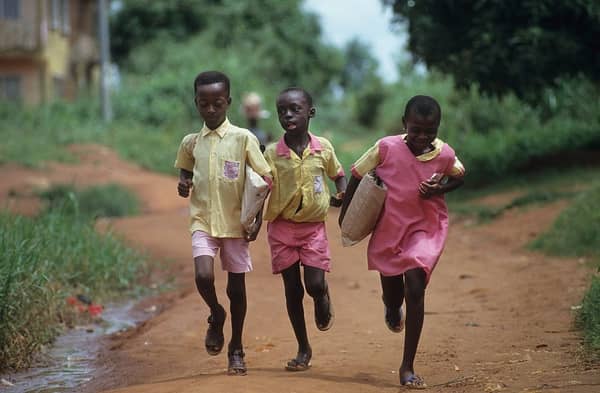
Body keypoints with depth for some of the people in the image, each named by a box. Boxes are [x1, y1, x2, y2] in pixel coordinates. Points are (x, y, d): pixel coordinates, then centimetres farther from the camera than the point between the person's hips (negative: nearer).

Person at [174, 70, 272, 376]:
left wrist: (258, 219, -9)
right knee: (204, 277, -19)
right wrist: (183, 184, -4)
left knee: (236, 286, 6)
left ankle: (236, 348, 23)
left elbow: (264, 180, -2)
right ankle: (216, 316, 14)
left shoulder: (243, 139, -6)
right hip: (202, 222, 1)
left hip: (235, 223, -1)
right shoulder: (190, 143, 3)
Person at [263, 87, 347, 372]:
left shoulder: (323, 148, -3)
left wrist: (342, 195, -5)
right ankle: (303, 349, 18)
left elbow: (338, 174, 13)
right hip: (282, 227, 0)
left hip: (314, 226, 0)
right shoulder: (271, 153, -7)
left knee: (314, 284, -11)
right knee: (293, 289, 5)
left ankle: (323, 297, 28)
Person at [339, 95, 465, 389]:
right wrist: (345, 212, 3)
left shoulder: (445, 155, -11)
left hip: (425, 229, -1)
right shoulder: (386, 148, -16)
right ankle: (393, 308, 61)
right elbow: (357, 174, -1)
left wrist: (439, 189, -11)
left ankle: (408, 367, -12)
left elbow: (459, 177, 10)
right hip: (388, 230, 1)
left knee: (415, 286, -20)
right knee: (392, 291, 16)